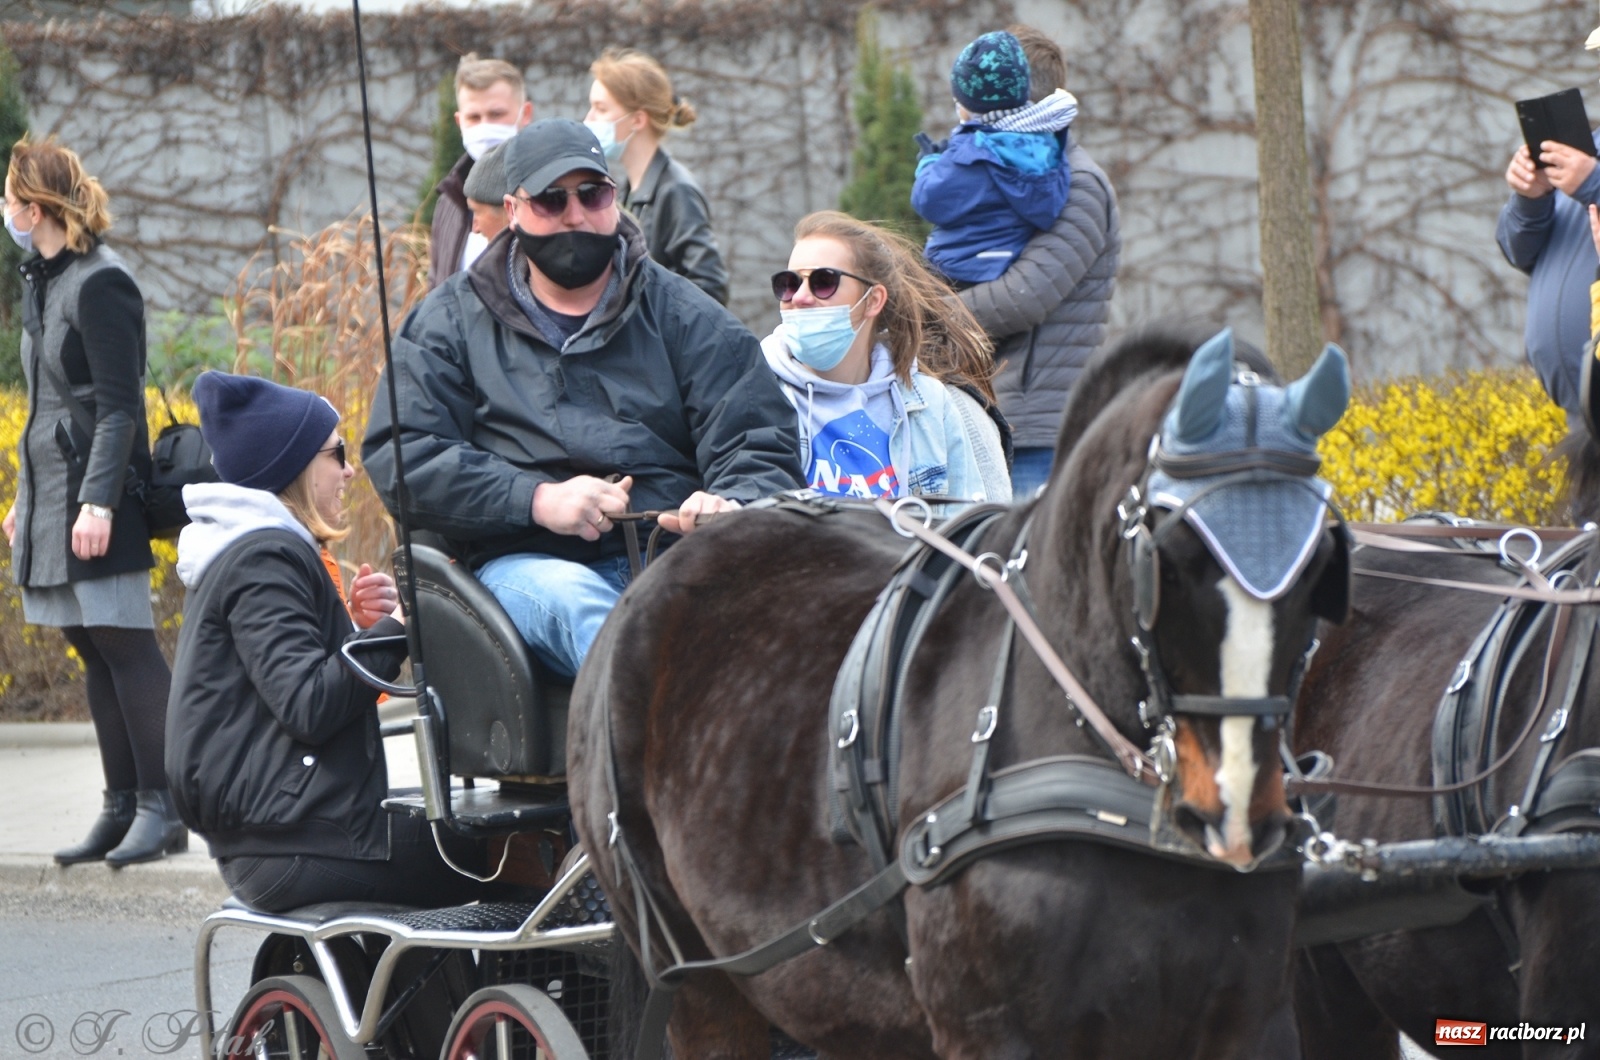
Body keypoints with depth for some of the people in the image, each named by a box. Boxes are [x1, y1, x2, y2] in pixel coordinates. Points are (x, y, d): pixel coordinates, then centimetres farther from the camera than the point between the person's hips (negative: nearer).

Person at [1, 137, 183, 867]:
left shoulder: (100, 284, -14)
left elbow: (120, 405, -17)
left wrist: (97, 502, -22)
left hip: (97, 498, -9)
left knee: (125, 644, -7)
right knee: (93, 650, 9)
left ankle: (161, 808, -4)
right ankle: (123, 806, 13)